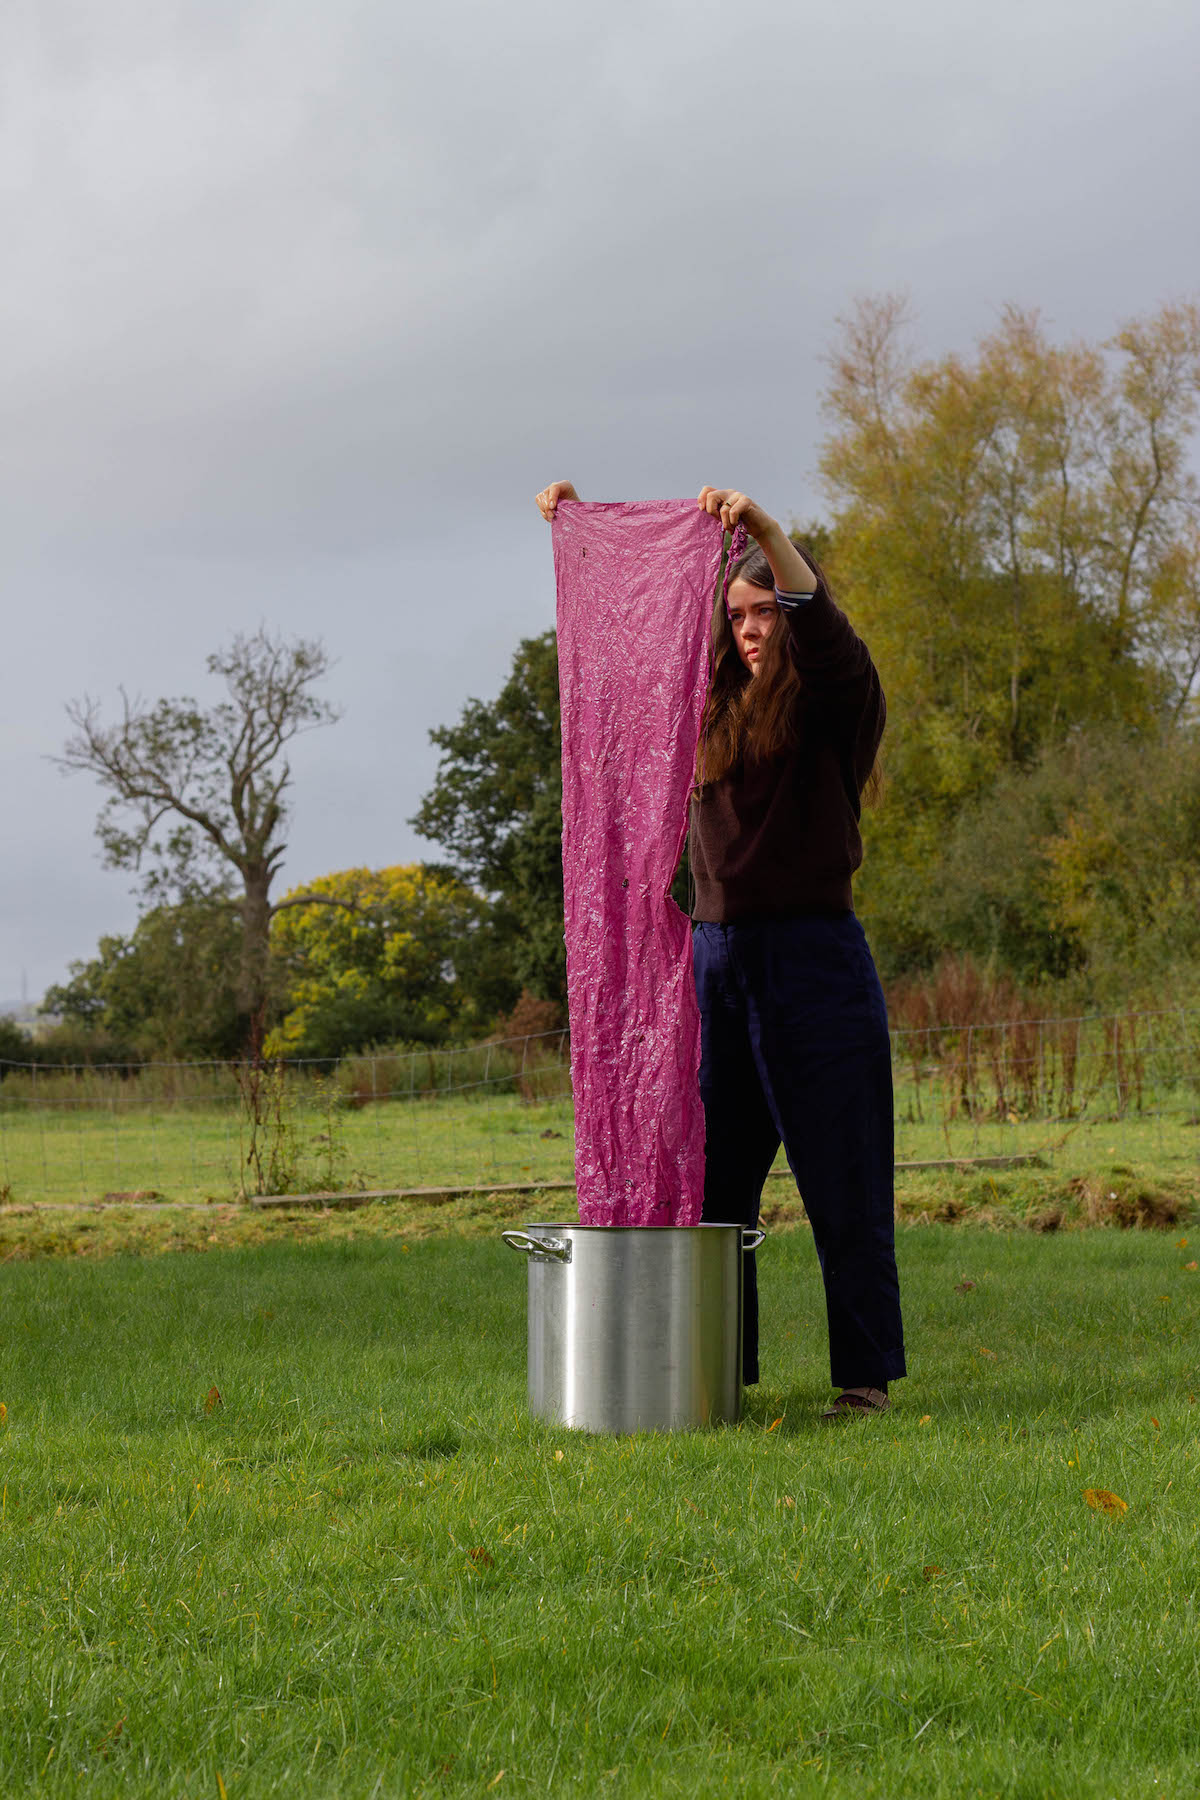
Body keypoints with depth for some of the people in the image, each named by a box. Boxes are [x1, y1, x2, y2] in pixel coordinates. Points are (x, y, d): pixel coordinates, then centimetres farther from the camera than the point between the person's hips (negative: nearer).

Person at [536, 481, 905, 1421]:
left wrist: (765, 530, -32)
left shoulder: (839, 704, -1)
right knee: (711, 1179, 7)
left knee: (843, 1188, -2)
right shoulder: (714, 709, 14)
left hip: (815, 960, -6)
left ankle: (868, 1376, 5)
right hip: (716, 956, 6)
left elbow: (823, 629, -22)